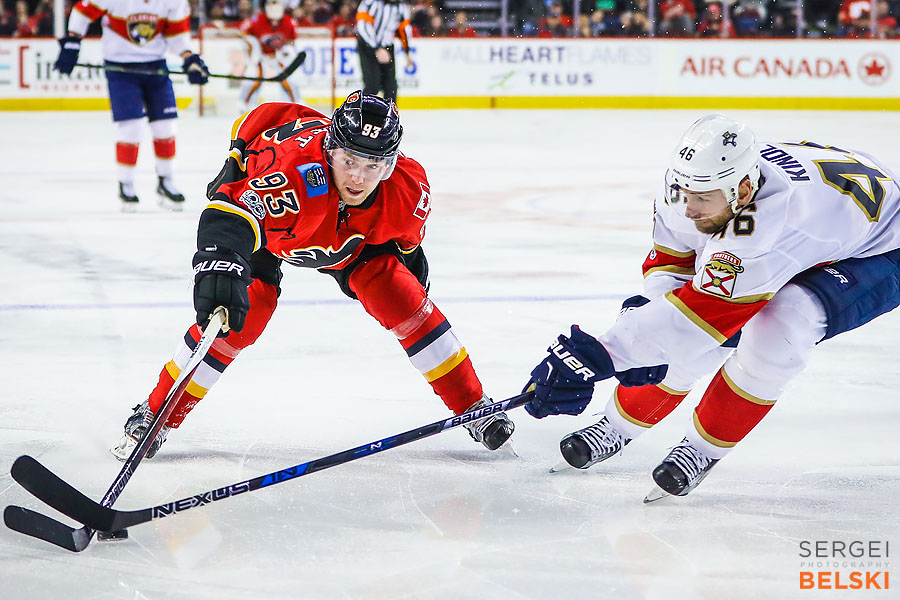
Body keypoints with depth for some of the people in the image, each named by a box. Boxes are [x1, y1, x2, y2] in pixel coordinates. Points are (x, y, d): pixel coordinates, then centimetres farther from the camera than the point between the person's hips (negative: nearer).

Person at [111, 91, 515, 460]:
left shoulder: (409, 190, -31)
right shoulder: (293, 169, -48)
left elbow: (406, 232, -5)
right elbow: (230, 213, -60)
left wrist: (410, 260, 9)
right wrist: (220, 265, -76)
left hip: (352, 239, 3)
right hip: (267, 219, -3)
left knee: (404, 302, -8)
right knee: (244, 313, -18)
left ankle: (472, 405, 8)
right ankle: (156, 415, -4)